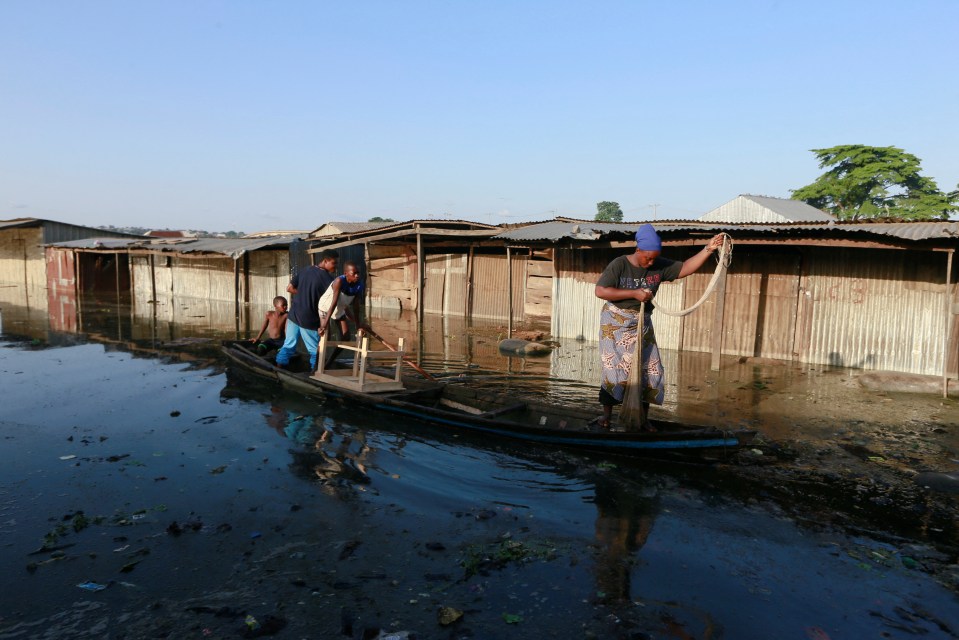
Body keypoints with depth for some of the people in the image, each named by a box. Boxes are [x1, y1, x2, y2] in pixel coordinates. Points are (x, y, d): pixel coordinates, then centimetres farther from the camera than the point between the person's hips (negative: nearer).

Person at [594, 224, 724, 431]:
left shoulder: (659, 267, -2)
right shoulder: (619, 265, -15)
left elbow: (685, 268, -1)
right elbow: (600, 291, -20)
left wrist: (708, 249, -14)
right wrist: (634, 293, -22)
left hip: (642, 323, 5)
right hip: (616, 323, -5)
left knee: (648, 369, 2)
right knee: (615, 368, -3)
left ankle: (642, 418, 12)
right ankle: (607, 415, 10)